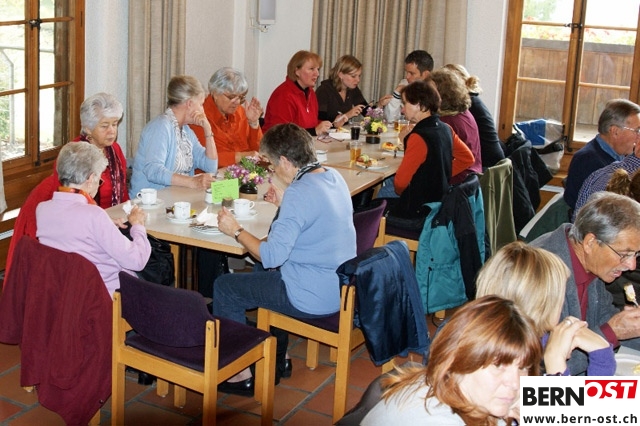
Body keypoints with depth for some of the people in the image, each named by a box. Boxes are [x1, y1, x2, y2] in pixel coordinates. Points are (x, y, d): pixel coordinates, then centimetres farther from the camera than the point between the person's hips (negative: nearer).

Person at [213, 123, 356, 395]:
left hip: (314, 298, -9)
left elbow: (271, 256, -25)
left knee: (224, 287, 5)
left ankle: (240, 373, 13)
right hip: (341, 287, 10)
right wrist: (284, 204, 17)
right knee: (265, 272, 33)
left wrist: (236, 231, -11)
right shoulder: (334, 177, 3)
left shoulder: (299, 192, -24)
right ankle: (274, 362, 38)